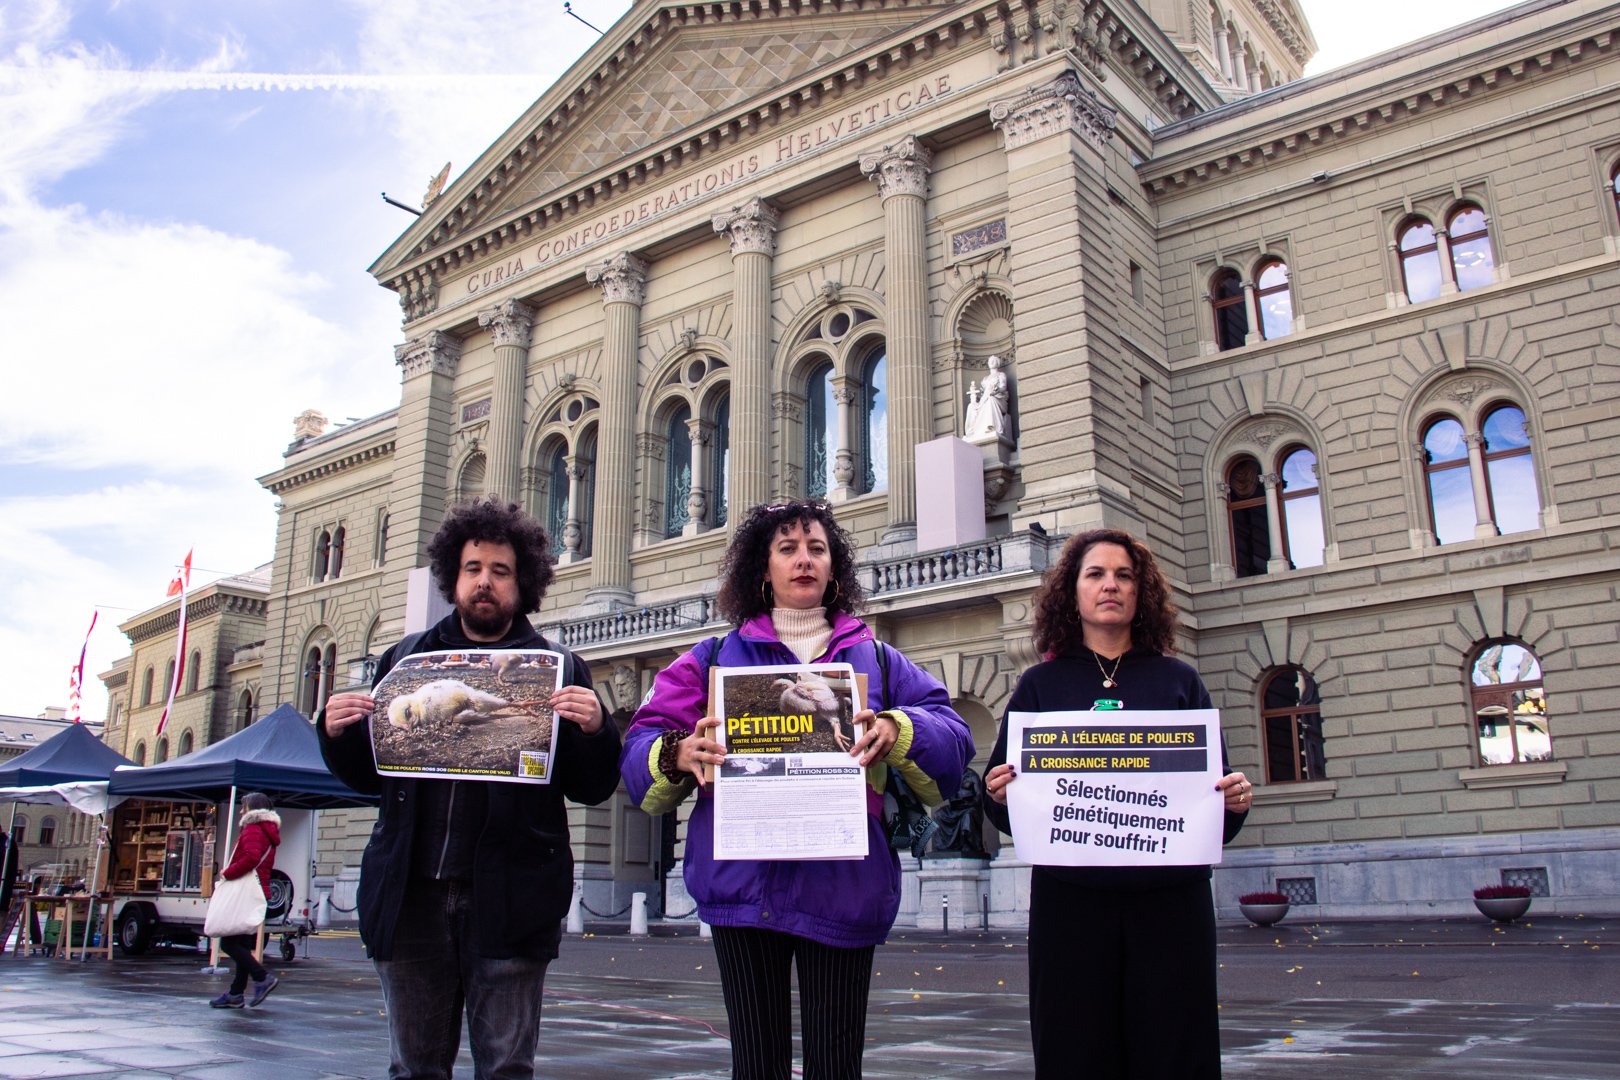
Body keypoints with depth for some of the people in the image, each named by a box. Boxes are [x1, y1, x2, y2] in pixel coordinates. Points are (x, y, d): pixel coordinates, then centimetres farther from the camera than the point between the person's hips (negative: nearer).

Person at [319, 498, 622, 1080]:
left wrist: (593, 730, -19)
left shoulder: (557, 669, 4)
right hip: (412, 894, 3)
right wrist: (337, 732, -4)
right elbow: (366, 775, 16)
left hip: (507, 899, -2)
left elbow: (592, 789, 0)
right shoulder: (405, 660, 13)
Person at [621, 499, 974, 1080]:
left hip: (841, 888, 0)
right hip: (744, 882, 0)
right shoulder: (716, 657, 12)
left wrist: (897, 731, -22)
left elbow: (951, 735, 0)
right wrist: (679, 754, -20)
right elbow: (642, 744, 3)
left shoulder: (876, 660, 12)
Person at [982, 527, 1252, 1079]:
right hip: (1070, 898, -1)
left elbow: (1216, 781, 10)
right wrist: (999, 795, -15)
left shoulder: (1178, 681, 12)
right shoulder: (1041, 684, 9)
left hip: (1170, 897, 1)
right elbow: (1007, 811, 6)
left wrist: (1235, 800, -11)